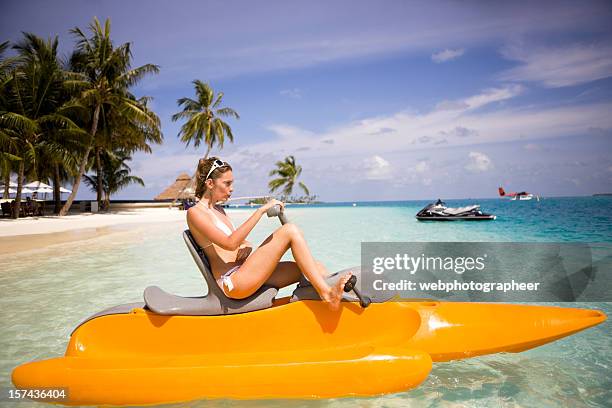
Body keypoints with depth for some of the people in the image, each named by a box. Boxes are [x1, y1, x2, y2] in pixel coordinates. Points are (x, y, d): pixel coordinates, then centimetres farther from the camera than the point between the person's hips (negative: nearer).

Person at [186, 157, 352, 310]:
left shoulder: (218, 210, 22)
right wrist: (261, 210, -21)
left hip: (243, 276, 9)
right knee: (290, 230, -19)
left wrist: (247, 246, -2)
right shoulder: (195, 212, -6)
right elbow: (230, 243, -21)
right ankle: (327, 294, -22)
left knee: (313, 267, -4)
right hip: (232, 283, -9)